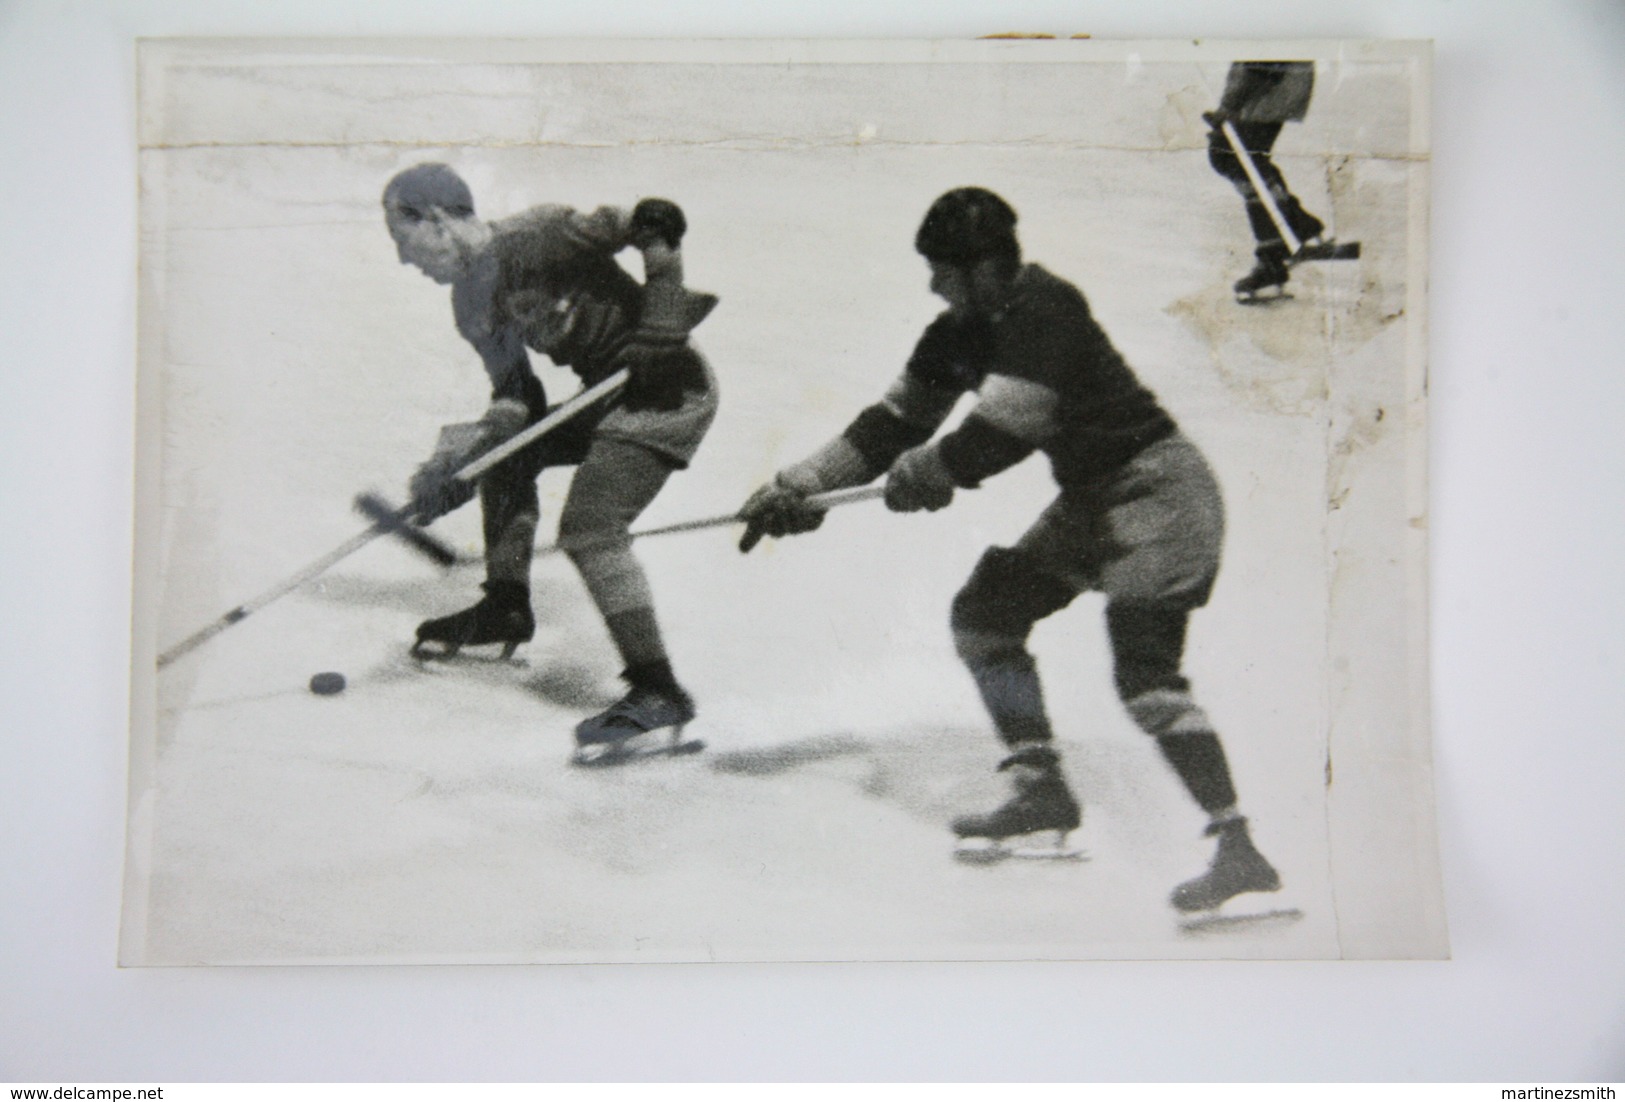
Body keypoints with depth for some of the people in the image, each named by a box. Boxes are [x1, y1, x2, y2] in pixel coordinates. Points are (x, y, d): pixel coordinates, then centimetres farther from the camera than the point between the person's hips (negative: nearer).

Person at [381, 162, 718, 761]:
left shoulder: (530, 238, -18)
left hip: (669, 390, -10)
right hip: (613, 397, 10)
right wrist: (458, 456, -7)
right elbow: (518, 401, 7)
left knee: (589, 526, -20)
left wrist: (662, 322, -21)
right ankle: (506, 608, 32)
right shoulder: (471, 301, 11)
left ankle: (658, 693, -21)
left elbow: (659, 222, -18)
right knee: (507, 449, 20)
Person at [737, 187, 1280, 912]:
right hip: (1090, 500, 10)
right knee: (983, 615, 10)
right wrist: (797, 486, 5)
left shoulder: (1045, 315, -23)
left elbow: (1001, 437, -28)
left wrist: (918, 473, -10)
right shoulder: (963, 331, 5)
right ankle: (1043, 794, 17)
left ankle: (1238, 850, -15)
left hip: (1159, 493, -10)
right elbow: (897, 421, 10)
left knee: (1146, 675, -19)